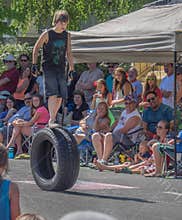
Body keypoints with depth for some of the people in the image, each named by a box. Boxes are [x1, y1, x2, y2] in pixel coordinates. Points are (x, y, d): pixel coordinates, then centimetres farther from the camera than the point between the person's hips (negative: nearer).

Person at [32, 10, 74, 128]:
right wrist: (34, 64, -2)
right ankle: (51, 121, -19)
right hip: (49, 68, -5)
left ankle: (53, 118, 16)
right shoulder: (47, 34, -5)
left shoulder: (67, 35, 9)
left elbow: (69, 53, 17)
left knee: (60, 96, 0)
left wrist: (71, 68, 14)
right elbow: (36, 48, 4)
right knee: (53, 94, -17)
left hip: (61, 69, 5)